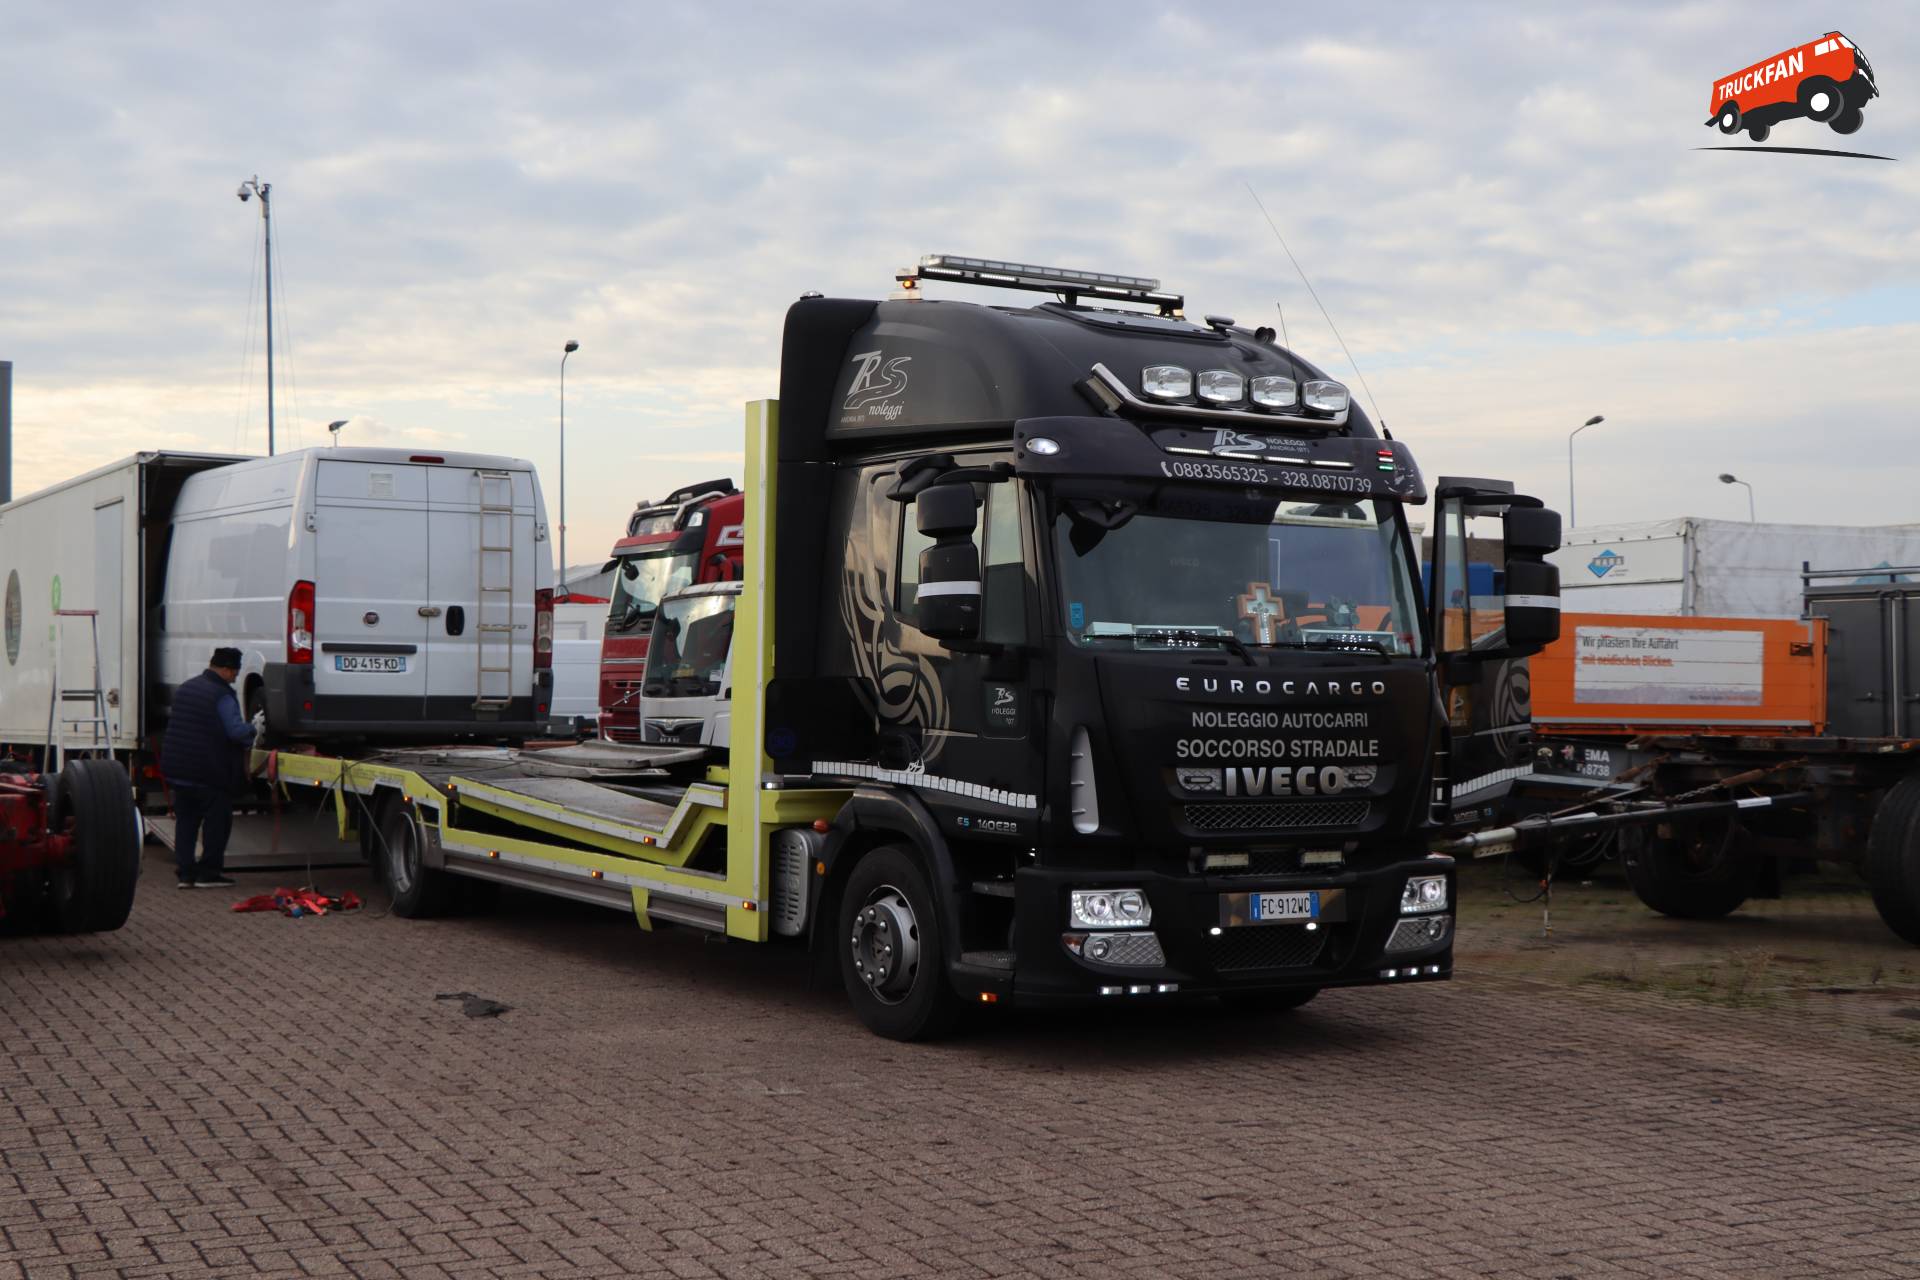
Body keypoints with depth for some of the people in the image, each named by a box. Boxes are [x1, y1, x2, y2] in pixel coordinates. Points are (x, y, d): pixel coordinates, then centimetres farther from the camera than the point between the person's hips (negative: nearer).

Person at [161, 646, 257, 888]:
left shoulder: (185, 689, 14)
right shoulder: (222, 695, -13)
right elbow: (236, 730, -21)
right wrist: (252, 730, 1)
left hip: (178, 769, 8)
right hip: (208, 773, -8)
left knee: (185, 820, 12)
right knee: (217, 821, 3)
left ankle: (185, 872, 9)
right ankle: (208, 872, 4)